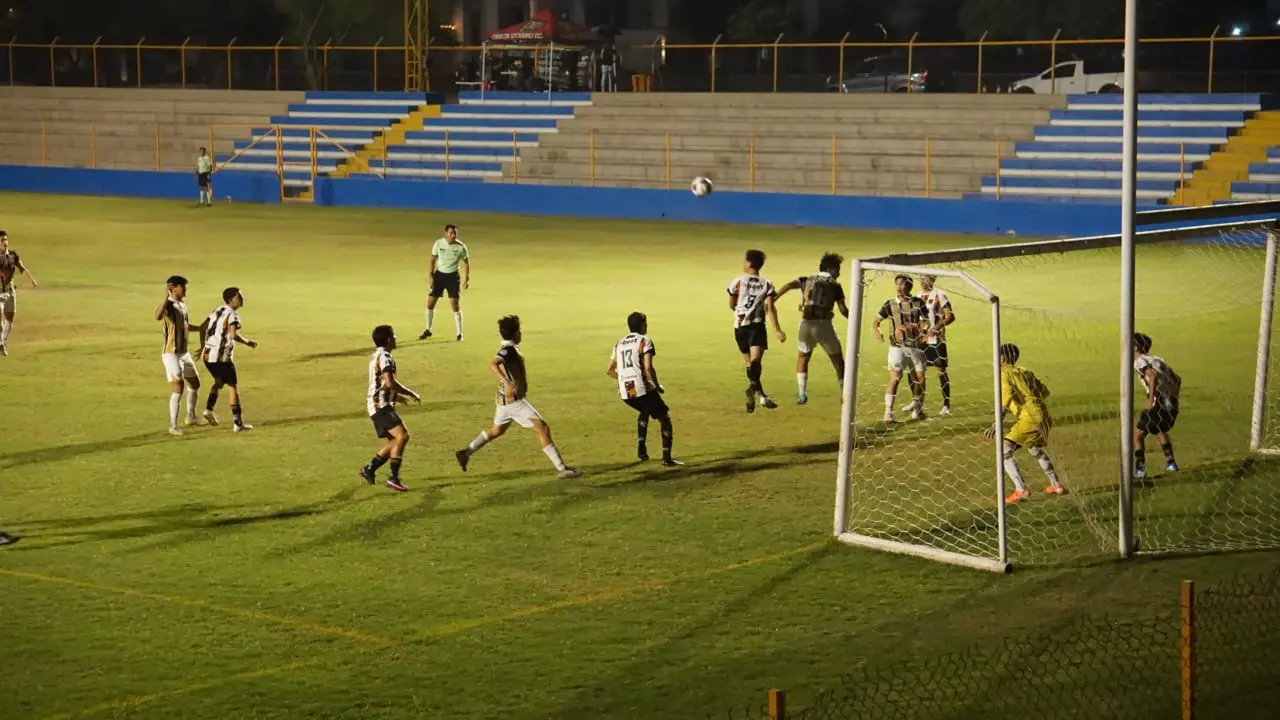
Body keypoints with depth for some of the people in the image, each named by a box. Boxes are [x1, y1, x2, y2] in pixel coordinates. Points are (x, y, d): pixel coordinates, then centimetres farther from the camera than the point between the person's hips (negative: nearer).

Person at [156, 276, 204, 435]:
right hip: (171, 354, -9)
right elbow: (158, 317, -42)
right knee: (178, 388, -14)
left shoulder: (182, 305, 10)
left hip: (184, 353, 9)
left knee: (194, 384, 19)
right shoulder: (169, 305, -18)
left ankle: (191, 417, 38)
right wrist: (166, 297, -48)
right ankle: (173, 426, -6)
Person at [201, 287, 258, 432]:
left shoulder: (216, 311, 13)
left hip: (208, 355, 8)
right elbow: (233, 335, -26)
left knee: (219, 382, 29)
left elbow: (203, 328, 18)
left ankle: (209, 409, 13)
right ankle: (237, 422, 2)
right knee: (233, 386, 3)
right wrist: (248, 342, -11)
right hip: (222, 357, -8)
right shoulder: (232, 314, -11)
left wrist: (203, 346, 30)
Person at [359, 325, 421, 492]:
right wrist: (412, 394, -14)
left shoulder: (376, 355, 19)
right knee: (402, 436, -20)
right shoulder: (384, 356, -13)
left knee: (395, 440, 15)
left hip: (377, 405, 11)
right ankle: (393, 478, -24)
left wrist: (397, 396, 28)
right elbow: (390, 383, -23)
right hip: (381, 405, -11)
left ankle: (369, 469, 20)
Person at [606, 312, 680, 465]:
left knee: (645, 411, 34)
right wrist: (658, 386, -2)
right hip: (642, 389, -6)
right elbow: (648, 368, -15)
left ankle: (641, 448, 22)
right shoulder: (645, 342, -3)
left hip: (625, 392, 6)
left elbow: (609, 370, 18)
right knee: (664, 417, 8)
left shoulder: (619, 344, 17)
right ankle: (667, 458, 1)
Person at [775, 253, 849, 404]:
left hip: (806, 324, 2)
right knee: (838, 360, 14)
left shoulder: (807, 280, 14)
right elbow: (843, 309, 0)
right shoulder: (835, 285, 7)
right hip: (824, 324, -2)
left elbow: (788, 286, -4)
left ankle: (802, 394, 11)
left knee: (802, 358, 22)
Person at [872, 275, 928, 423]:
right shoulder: (890, 304, 1)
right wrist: (877, 332, -18)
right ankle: (888, 413, -15)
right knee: (895, 377, -16)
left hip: (916, 346, 2)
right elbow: (876, 322, 4)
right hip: (897, 345, -2)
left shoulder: (918, 303, 3)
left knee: (919, 379, 4)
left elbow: (924, 324, -2)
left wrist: (913, 327, -22)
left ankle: (918, 409, 26)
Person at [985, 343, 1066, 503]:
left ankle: (1021, 489, -19)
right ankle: (1056, 485, 38)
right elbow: (1045, 392, 24)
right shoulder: (1025, 371, 22)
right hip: (1043, 415, 8)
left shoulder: (1004, 373, 1)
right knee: (1036, 449, 32)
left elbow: (1007, 395, -15)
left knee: (1005, 451, -7)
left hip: (1028, 417, -8)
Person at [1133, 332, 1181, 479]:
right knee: (1160, 431, 32)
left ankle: (1140, 468, -7)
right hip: (1172, 405, 8)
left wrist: (1151, 400, -23)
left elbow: (1153, 375, -23)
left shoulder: (1139, 361, -4)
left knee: (1138, 435, 2)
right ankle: (1170, 462, 31)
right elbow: (1177, 379, 23)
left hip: (1158, 405, -8)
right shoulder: (1157, 359, 21)